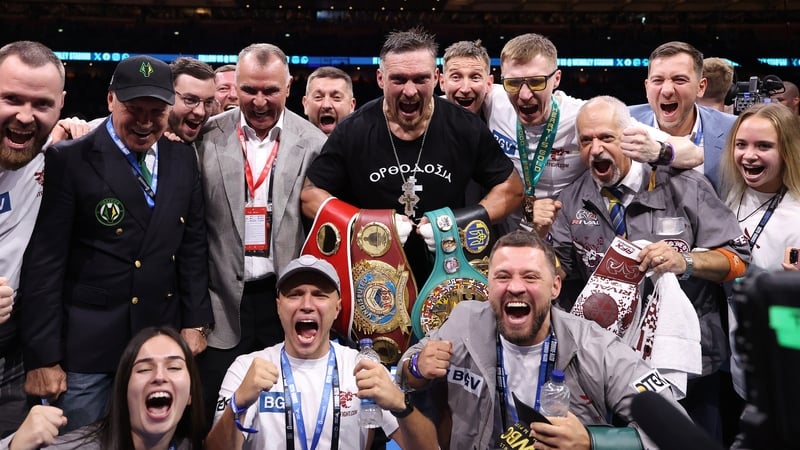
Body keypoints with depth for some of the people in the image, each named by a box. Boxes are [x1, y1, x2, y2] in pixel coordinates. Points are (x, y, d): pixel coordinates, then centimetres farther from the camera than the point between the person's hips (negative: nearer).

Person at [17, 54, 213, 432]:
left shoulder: (182, 159, 6)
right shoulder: (69, 160, -8)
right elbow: (44, 262, -10)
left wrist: (195, 321, 7)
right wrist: (42, 358, -11)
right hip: (85, 345, -4)